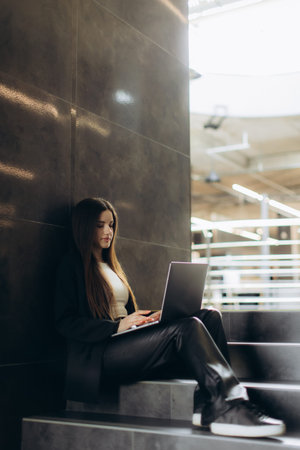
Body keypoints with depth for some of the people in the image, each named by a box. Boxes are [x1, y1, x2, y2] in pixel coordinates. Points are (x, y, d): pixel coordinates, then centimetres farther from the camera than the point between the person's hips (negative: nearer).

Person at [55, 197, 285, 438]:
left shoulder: (112, 264, 28)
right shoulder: (72, 266, 4)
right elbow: (66, 323, -6)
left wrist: (150, 318, 4)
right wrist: (117, 326, -18)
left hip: (128, 340, 8)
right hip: (100, 353, -8)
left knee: (210, 316, -14)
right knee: (187, 327, -29)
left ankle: (206, 407, -32)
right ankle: (228, 406, -40)